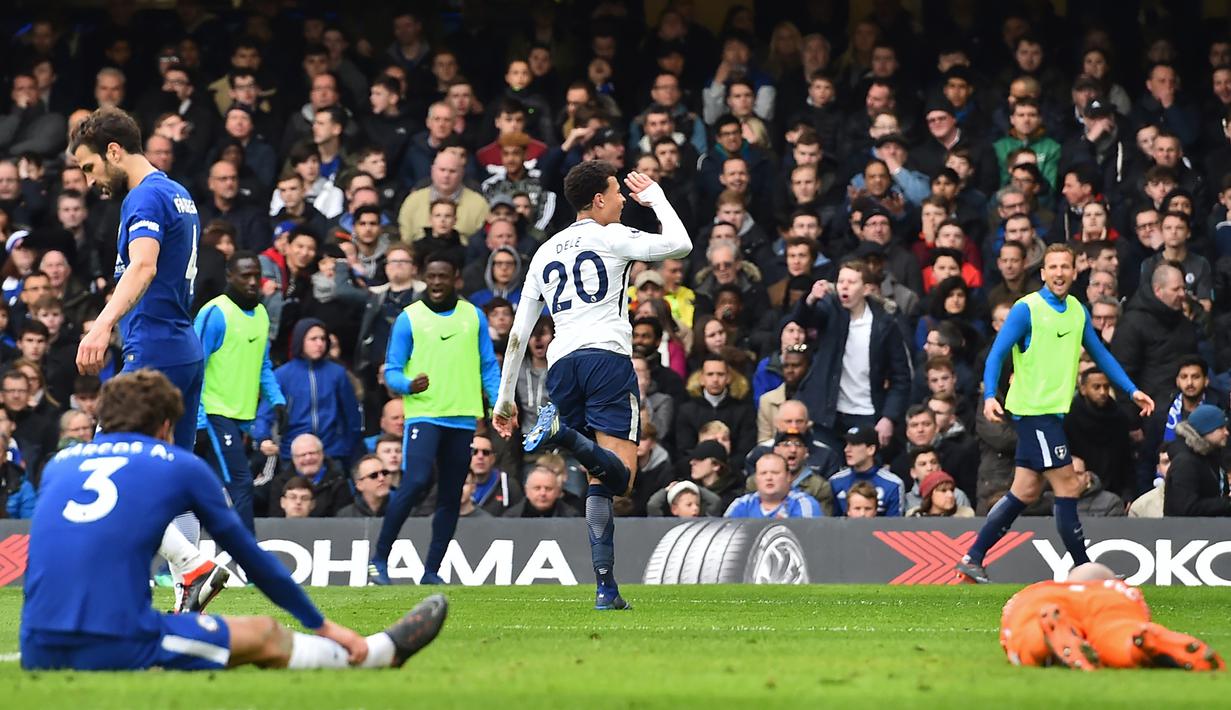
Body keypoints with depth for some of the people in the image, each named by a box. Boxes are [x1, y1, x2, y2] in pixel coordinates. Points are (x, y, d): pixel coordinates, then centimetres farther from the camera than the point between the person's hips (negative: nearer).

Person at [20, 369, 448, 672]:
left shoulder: (59, 463, 20)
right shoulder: (179, 465, 10)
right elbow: (250, 555, 19)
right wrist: (322, 626, 32)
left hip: (37, 651, 5)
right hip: (120, 646, -4)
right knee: (264, 636, 16)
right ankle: (384, 652, 38)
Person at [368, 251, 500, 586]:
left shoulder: (474, 316, 11)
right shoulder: (409, 317, 2)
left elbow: (488, 367, 14)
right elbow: (391, 370, 2)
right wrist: (408, 385, -19)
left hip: (462, 419, 4)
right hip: (423, 414, -4)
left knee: (451, 497, 5)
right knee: (416, 483, -21)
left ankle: (432, 571, 13)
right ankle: (379, 558, -12)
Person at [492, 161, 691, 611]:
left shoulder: (545, 253, 24)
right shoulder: (611, 237, 8)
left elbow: (518, 333, 22)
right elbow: (679, 245, -3)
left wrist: (505, 398, 26)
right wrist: (655, 197, 15)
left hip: (561, 363, 6)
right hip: (607, 355, -6)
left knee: (600, 476, 9)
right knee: (618, 475, -13)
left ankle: (606, 588, -1)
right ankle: (566, 435, -42)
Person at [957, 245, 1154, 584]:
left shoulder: (1078, 311, 11)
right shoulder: (1026, 309, -9)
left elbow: (1100, 354, 19)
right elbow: (996, 354, -11)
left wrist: (1132, 390, 14)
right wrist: (990, 396, -24)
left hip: (1056, 411, 7)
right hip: (1034, 409, -7)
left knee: (1025, 492, 8)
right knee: (1068, 486, -7)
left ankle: (973, 558, 14)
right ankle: (1084, 569, 0)